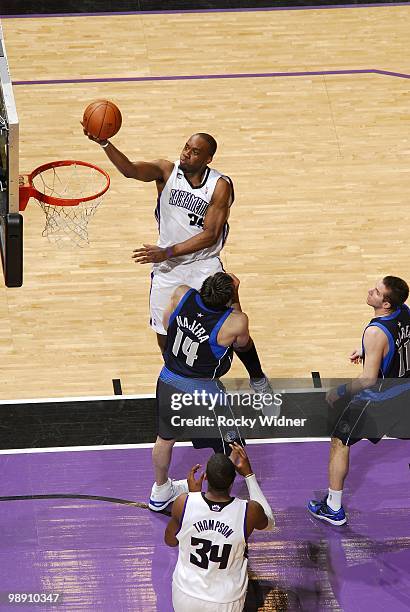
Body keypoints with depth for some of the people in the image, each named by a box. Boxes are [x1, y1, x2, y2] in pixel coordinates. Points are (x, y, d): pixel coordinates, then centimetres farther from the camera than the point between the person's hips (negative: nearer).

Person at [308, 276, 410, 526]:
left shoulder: (376, 333, -32)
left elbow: (369, 379, -28)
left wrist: (338, 393, -16)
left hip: (380, 397, -7)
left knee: (340, 443, 5)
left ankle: (333, 509, 11)